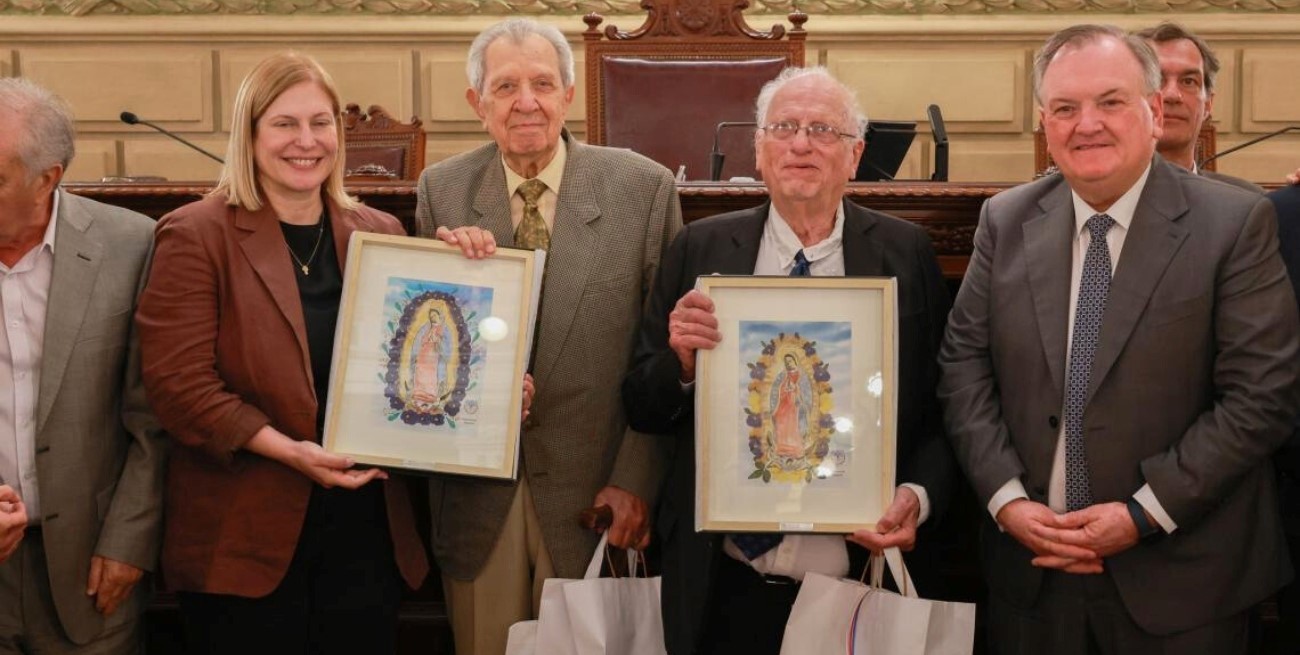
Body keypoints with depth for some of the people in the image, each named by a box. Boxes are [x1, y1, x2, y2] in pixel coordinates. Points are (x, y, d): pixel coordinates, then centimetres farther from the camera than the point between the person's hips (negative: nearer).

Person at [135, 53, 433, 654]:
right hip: (246, 537, -4)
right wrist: (288, 450, -20)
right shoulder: (196, 236, -3)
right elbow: (177, 382, -11)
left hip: (366, 530, 4)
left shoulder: (381, 234, 11)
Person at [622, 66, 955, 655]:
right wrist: (681, 360, -15)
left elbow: (941, 409, 2)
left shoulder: (907, 253, 1)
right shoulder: (700, 250, 3)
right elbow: (641, 409, 5)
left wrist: (918, 495, -15)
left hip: (856, 581, -1)